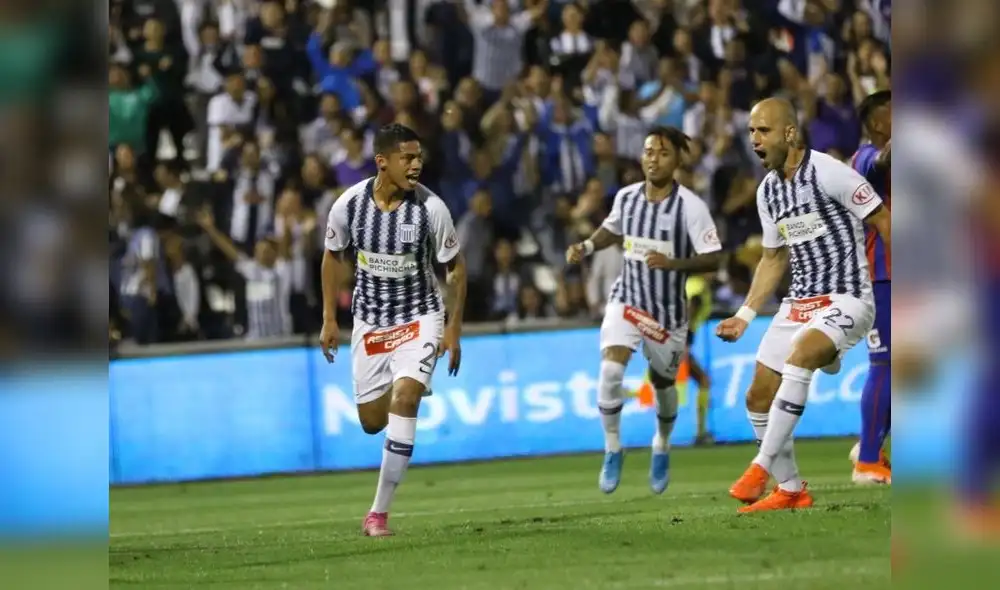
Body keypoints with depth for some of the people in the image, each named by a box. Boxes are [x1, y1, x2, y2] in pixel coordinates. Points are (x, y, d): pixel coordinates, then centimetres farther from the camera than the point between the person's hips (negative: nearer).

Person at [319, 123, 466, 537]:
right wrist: (329, 320, 6)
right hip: (370, 320, 3)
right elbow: (333, 256, 6)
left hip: (420, 317, -2)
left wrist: (453, 328, -5)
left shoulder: (431, 208, -17)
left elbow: (455, 267, -4)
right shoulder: (350, 204, -12)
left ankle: (379, 512, -18)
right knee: (372, 422, 7)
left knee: (404, 399, -23)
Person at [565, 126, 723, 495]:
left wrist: (672, 263, -31)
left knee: (663, 383, 13)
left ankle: (662, 447, 43)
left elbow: (712, 258, -16)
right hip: (627, 300, 2)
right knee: (610, 370, -20)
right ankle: (612, 450, -3)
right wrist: (587, 247, 2)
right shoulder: (626, 197, -2)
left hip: (668, 312, -2)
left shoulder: (690, 206, -16)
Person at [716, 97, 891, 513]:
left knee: (800, 355, -34)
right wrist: (745, 316, 14)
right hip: (799, 302, 8)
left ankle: (763, 466, -30)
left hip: (846, 299, -8)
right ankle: (790, 490, 19)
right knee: (759, 398, 4)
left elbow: (883, 222, -10)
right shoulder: (768, 191, 10)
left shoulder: (828, 172, -13)